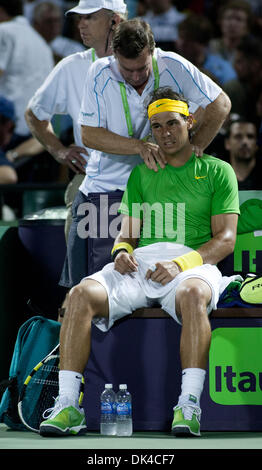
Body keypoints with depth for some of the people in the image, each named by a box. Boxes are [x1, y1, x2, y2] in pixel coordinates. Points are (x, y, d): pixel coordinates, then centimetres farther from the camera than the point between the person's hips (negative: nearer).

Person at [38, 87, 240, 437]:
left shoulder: (217, 171, 13)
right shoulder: (142, 173, 25)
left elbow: (226, 238, 3)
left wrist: (180, 264, -14)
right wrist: (122, 252, -4)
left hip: (194, 262, -4)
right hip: (140, 263, 4)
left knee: (193, 294, -41)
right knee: (82, 294, -26)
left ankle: (189, 406, -43)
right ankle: (68, 405, -30)